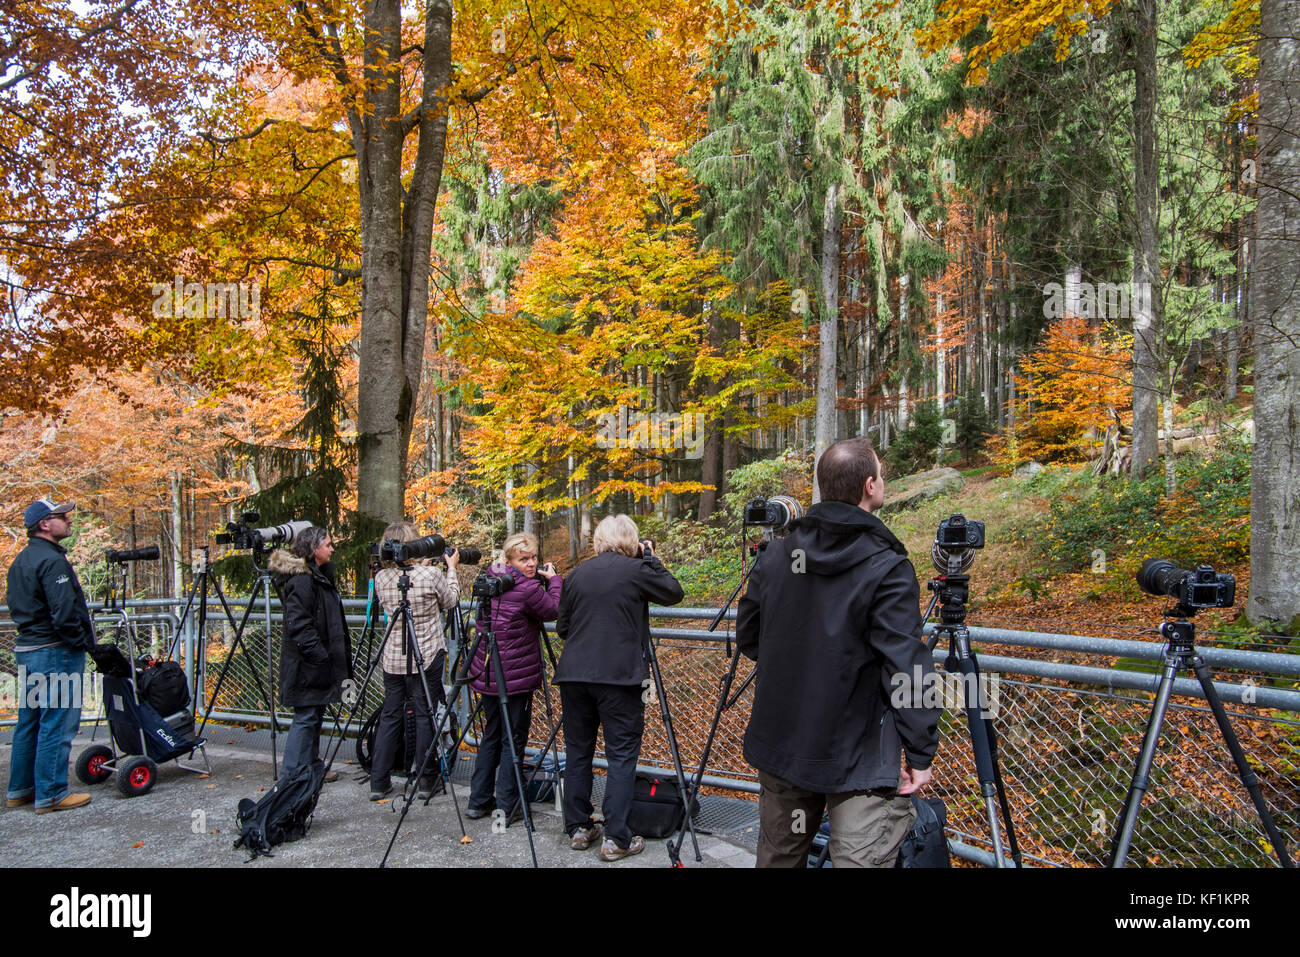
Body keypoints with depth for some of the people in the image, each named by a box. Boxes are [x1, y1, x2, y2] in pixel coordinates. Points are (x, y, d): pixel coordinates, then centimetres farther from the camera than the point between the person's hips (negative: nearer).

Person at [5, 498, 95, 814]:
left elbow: (18, 607, 20)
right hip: (55, 653, -10)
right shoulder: (52, 560, -17)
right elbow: (64, 613, -23)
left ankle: (19, 790, 25)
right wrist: (82, 645, -11)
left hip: (26, 649, 10)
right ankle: (51, 795, 2)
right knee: (57, 724, -4)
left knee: (29, 722, 17)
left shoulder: (20, 561, 15)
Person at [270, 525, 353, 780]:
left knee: (315, 716, 15)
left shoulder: (320, 576, 17)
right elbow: (299, 625, -23)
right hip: (306, 664, -10)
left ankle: (312, 769, 25)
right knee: (305, 717, -5)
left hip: (320, 661, 10)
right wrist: (320, 654, -23)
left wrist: (342, 655, 20)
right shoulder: (300, 580, -16)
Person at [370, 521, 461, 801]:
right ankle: (427, 780, 13)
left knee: (389, 716, 12)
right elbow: (450, 601, 3)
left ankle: (379, 781, 16)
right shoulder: (430, 575, -14)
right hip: (426, 657, -4)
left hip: (393, 657, 4)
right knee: (425, 716, 5)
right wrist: (451, 568, 13)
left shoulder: (381, 578, -1)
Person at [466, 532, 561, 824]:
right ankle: (506, 808, 7)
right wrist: (554, 580, 8)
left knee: (491, 735, 18)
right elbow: (554, 611, -4)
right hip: (516, 677, -8)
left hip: (487, 673, 8)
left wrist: (547, 581, 13)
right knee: (513, 739, 3)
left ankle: (479, 801, 24)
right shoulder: (528, 589, -18)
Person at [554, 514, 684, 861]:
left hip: (574, 674, 5)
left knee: (577, 751, 13)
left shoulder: (576, 574, 10)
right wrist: (650, 558, 12)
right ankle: (616, 839, 0)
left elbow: (562, 627, 15)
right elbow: (674, 592, 7)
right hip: (619, 676, -5)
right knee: (622, 756, 1)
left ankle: (578, 829, 20)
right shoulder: (636, 570, -5)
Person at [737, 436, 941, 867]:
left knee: (778, 856, 19)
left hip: (780, 747, 6)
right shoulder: (886, 568, -17)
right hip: (859, 759, -6)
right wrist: (920, 754, -10)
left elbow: (747, 637, 10)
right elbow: (906, 669, -19)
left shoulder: (774, 555, 0)